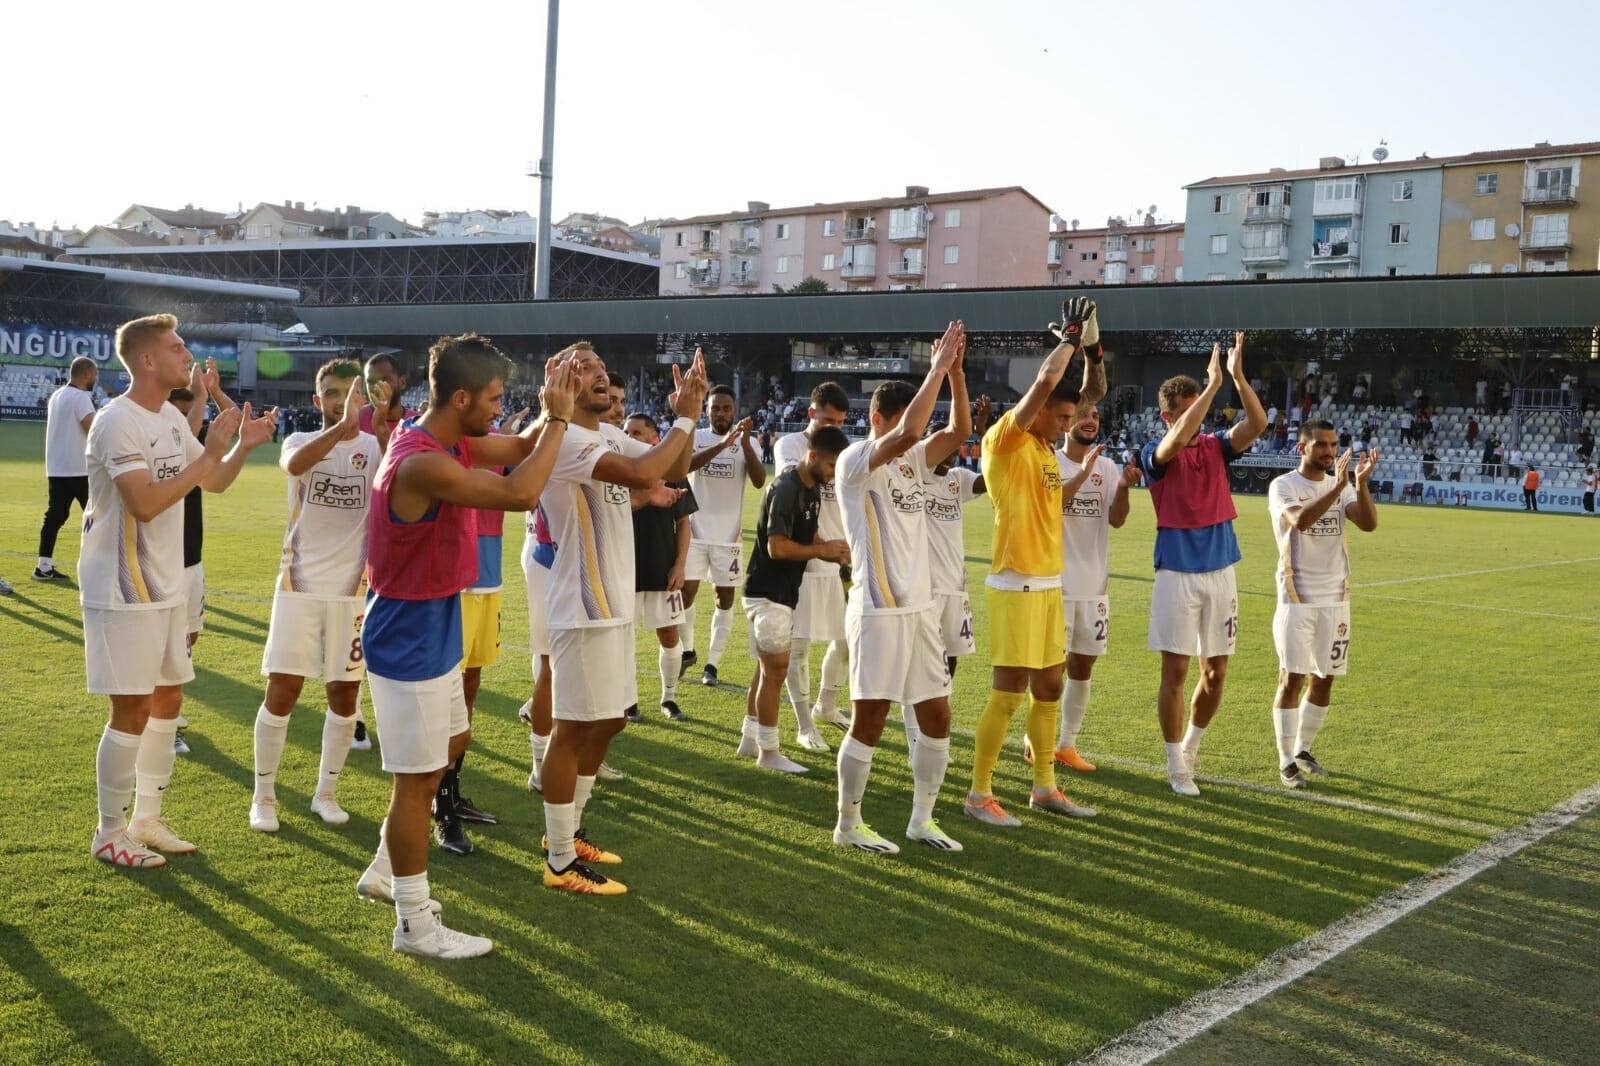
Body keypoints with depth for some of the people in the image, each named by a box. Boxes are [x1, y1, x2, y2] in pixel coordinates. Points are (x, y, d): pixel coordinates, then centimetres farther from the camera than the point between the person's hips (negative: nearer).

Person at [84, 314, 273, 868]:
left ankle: (147, 819, 27)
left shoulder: (171, 418, 9)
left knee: (167, 699, 14)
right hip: (123, 592, -9)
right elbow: (145, 503, -28)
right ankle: (109, 833, 12)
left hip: (166, 587, 9)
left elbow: (214, 482, 17)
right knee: (132, 710, -2)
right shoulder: (118, 422, -18)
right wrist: (209, 453, -27)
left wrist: (243, 447, -2)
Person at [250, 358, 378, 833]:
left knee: (344, 694, 7)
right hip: (299, 585, -1)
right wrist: (341, 428, -41)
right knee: (281, 691, -3)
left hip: (353, 589, 1)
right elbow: (293, 465, -25)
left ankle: (326, 792, 23)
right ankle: (263, 796, 13)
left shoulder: (375, 447, 2)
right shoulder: (301, 441, 1)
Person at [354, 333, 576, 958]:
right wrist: (558, 418, -22)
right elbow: (520, 493, -32)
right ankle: (415, 924, 15)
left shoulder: (451, 443, 3)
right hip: (410, 641, -10)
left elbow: (521, 448, 15)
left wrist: (551, 417, -5)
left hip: (435, 632, 10)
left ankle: (385, 873, 38)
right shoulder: (422, 463, -28)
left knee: (450, 745, 23)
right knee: (418, 779, 0)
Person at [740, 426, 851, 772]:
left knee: (768, 670, 15)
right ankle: (768, 751, 6)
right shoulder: (786, 489, -20)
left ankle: (749, 740, 25)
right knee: (775, 670, -4)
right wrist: (823, 551, -16)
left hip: (784, 593, 9)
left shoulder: (813, 487, 10)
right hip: (767, 592, -9)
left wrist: (834, 551, -1)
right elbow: (777, 547, -24)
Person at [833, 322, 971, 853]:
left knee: (936, 717, 10)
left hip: (920, 608, 8)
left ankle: (922, 819, 23)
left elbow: (959, 431, 6)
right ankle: (848, 823, 13)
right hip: (878, 611, -8)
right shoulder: (855, 461, -10)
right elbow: (907, 432, -26)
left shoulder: (910, 461, 13)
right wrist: (937, 367, -20)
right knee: (869, 722, -1)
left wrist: (955, 370, -4)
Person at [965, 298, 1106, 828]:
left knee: (1049, 689, 14)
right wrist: (1069, 336, -9)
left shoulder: (1046, 443, 12)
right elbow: (1045, 380, -23)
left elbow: (1094, 391, 20)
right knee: (1008, 694, -5)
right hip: (1016, 586, -9)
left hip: (1049, 584, 9)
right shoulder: (1005, 440, -12)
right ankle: (980, 794, 5)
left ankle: (1044, 788, 25)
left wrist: (1091, 346, 5)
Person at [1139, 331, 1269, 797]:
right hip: (1177, 573, -4)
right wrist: (1213, 384, -29)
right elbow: (1176, 441, -28)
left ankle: (1190, 746, 31)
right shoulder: (1155, 455, -5)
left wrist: (1237, 377, -23)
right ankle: (1176, 766, 10)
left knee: (1216, 671, 9)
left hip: (1220, 571, 4)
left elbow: (1257, 424, -9)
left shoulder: (1216, 446, 7)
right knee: (1175, 670, -2)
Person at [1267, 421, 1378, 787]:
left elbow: (1369, 524, -7)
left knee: (1324, 678, 10)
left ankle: (1303, 750, 25)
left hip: (1335, 599, 5)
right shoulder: (1283, 486, -6)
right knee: (1292, 678, -6)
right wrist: (1338, 487, -32)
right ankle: (1286, 761, 3)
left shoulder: (1342, 486, 9)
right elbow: (1300, 520, -26)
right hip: (1297, 600, -5)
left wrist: (1361, 483, -21)